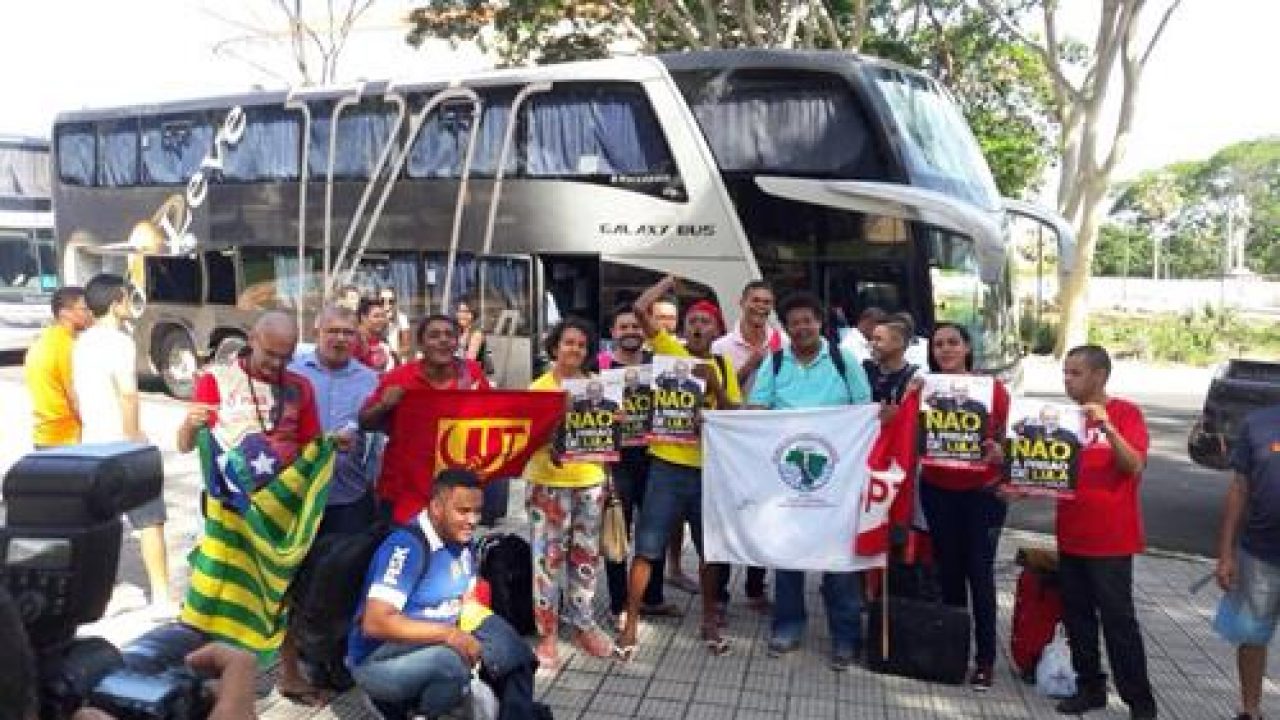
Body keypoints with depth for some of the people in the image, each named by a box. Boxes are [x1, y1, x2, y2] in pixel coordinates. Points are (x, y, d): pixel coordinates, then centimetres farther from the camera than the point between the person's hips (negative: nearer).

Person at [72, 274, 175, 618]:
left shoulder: (82, 342, 11)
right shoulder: (119, 341, -15)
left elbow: (77, 395, 18)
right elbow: (127, 395, -24)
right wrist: (134, 439, -19)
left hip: (93, 444, 8)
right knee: (151, 521, -2)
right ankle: (162, 598, 0)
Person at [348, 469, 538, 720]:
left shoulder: (463, 542, 1)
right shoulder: (406, 546, -23)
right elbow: (375, 623, -29)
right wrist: (449, 634, -30)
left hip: (436, 645, 7)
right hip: (378, 660, -6)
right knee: (454, 661, -33)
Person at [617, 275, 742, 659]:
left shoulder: (724, 366, 8)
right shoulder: (670, 351, -1)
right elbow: (641, 308, -10)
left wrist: (716, 386, -11)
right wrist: (672, 279, 0)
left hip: (709, 468, 3)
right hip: (667, 465, -3)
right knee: (646, 549, 1)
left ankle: (710, 621, 31)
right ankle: (631, 623, 14)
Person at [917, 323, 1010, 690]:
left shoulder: (993, 387, -5)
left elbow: (1007, 437, 0)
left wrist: (999, 452, -22)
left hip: (983, 491, -2)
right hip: (938, 491, 2)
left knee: (979, 572, 0)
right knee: (948, 569, 12)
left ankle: (985, 659, 11)